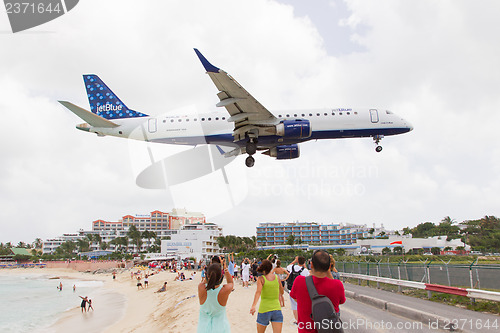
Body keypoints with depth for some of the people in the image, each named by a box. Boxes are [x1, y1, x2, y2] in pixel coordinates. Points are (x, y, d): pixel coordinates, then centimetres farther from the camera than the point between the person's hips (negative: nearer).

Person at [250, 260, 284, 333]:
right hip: (277, 309, 1)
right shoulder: (277, 277, 4)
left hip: (264, 310, -1)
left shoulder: (261, 279, -4)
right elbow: (282, 292, 16)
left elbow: (258, 292, -21)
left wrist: (253, 306, -32)